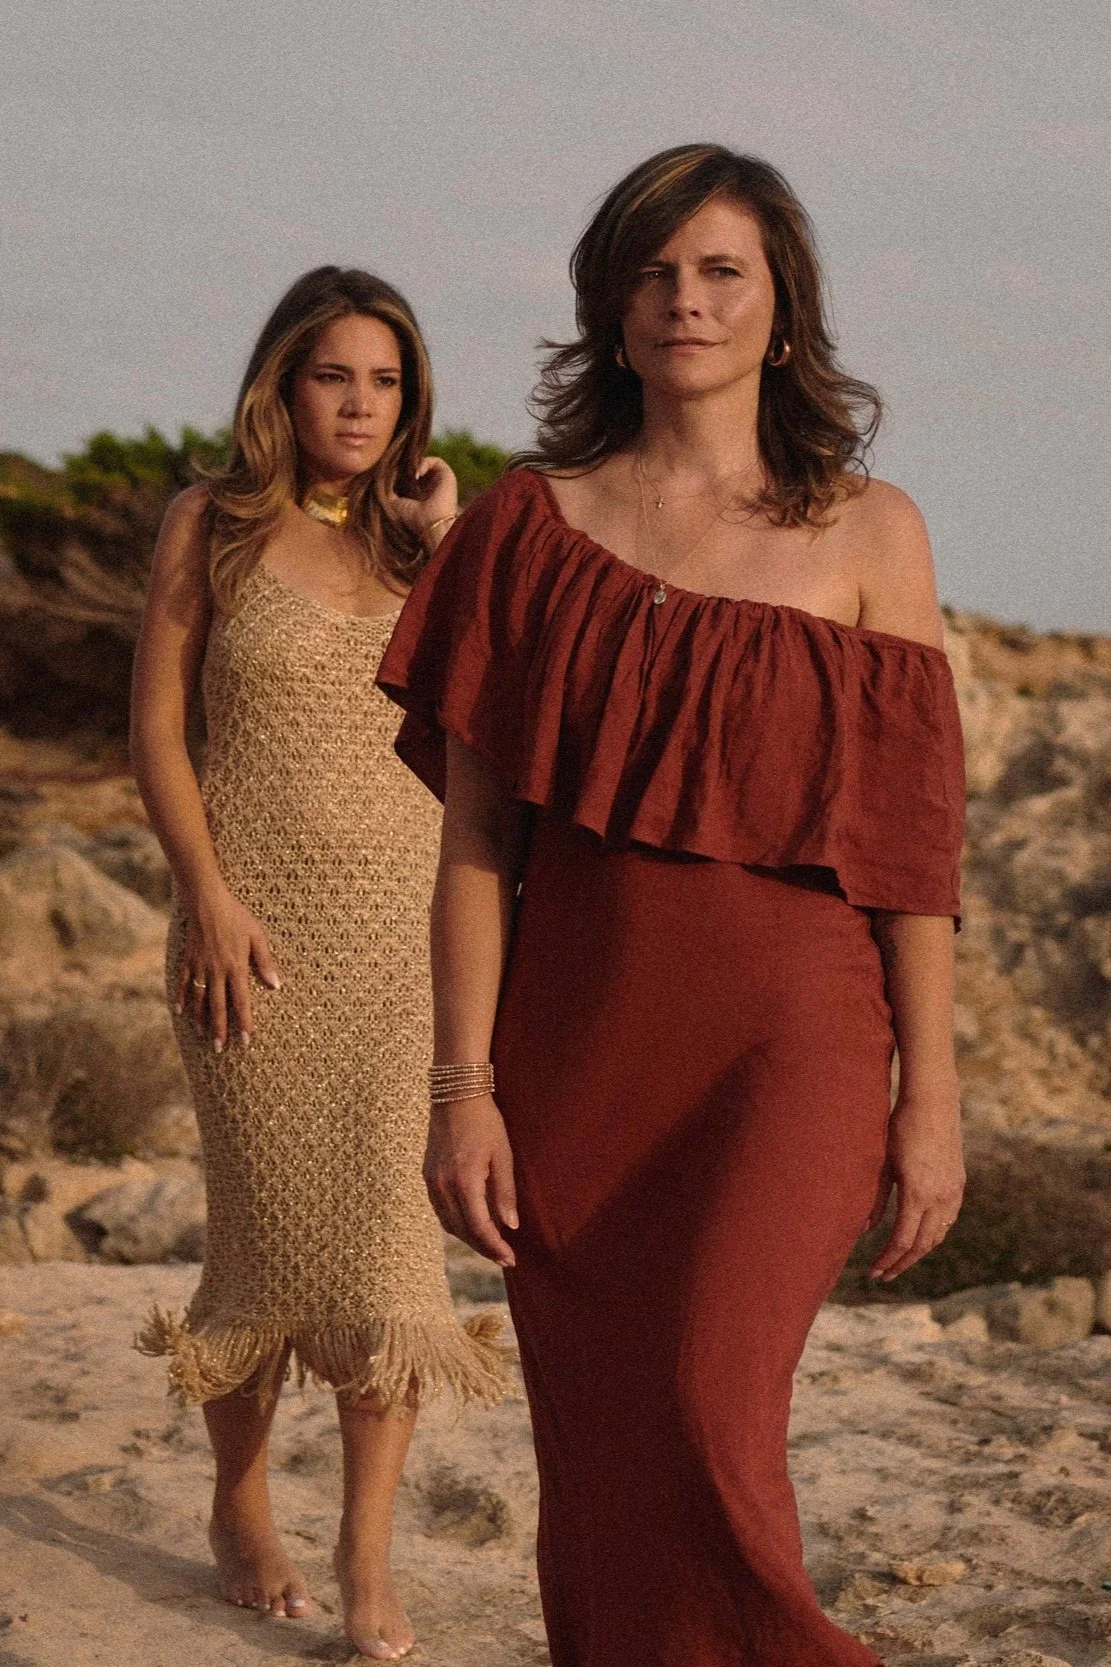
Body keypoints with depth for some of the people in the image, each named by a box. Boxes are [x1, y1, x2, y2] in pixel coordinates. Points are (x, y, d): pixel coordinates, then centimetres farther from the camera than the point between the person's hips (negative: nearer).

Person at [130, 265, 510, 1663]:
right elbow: (157, 724, 0)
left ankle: (368, 1550, 7)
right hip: (258, 916, -2)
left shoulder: (420, 536, 10)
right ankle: (239, 1509, 26)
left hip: (404, 915, 2)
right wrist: (210, 894, -10)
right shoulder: (213, 524, 3)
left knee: (390, 1224, -2)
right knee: (269, 1223, 5)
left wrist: (449, 546, -7)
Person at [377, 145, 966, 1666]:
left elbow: (916, 835, 3)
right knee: (594, 1466, 7)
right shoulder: (536, 520, 7)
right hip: (576, 1040, 2)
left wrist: (931, 1096, -2)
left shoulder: (865, 532, 4)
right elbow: (476, 830, 4)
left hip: (786, 1033, -2)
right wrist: (463, 1082, -3)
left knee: (703, 1421, -18)